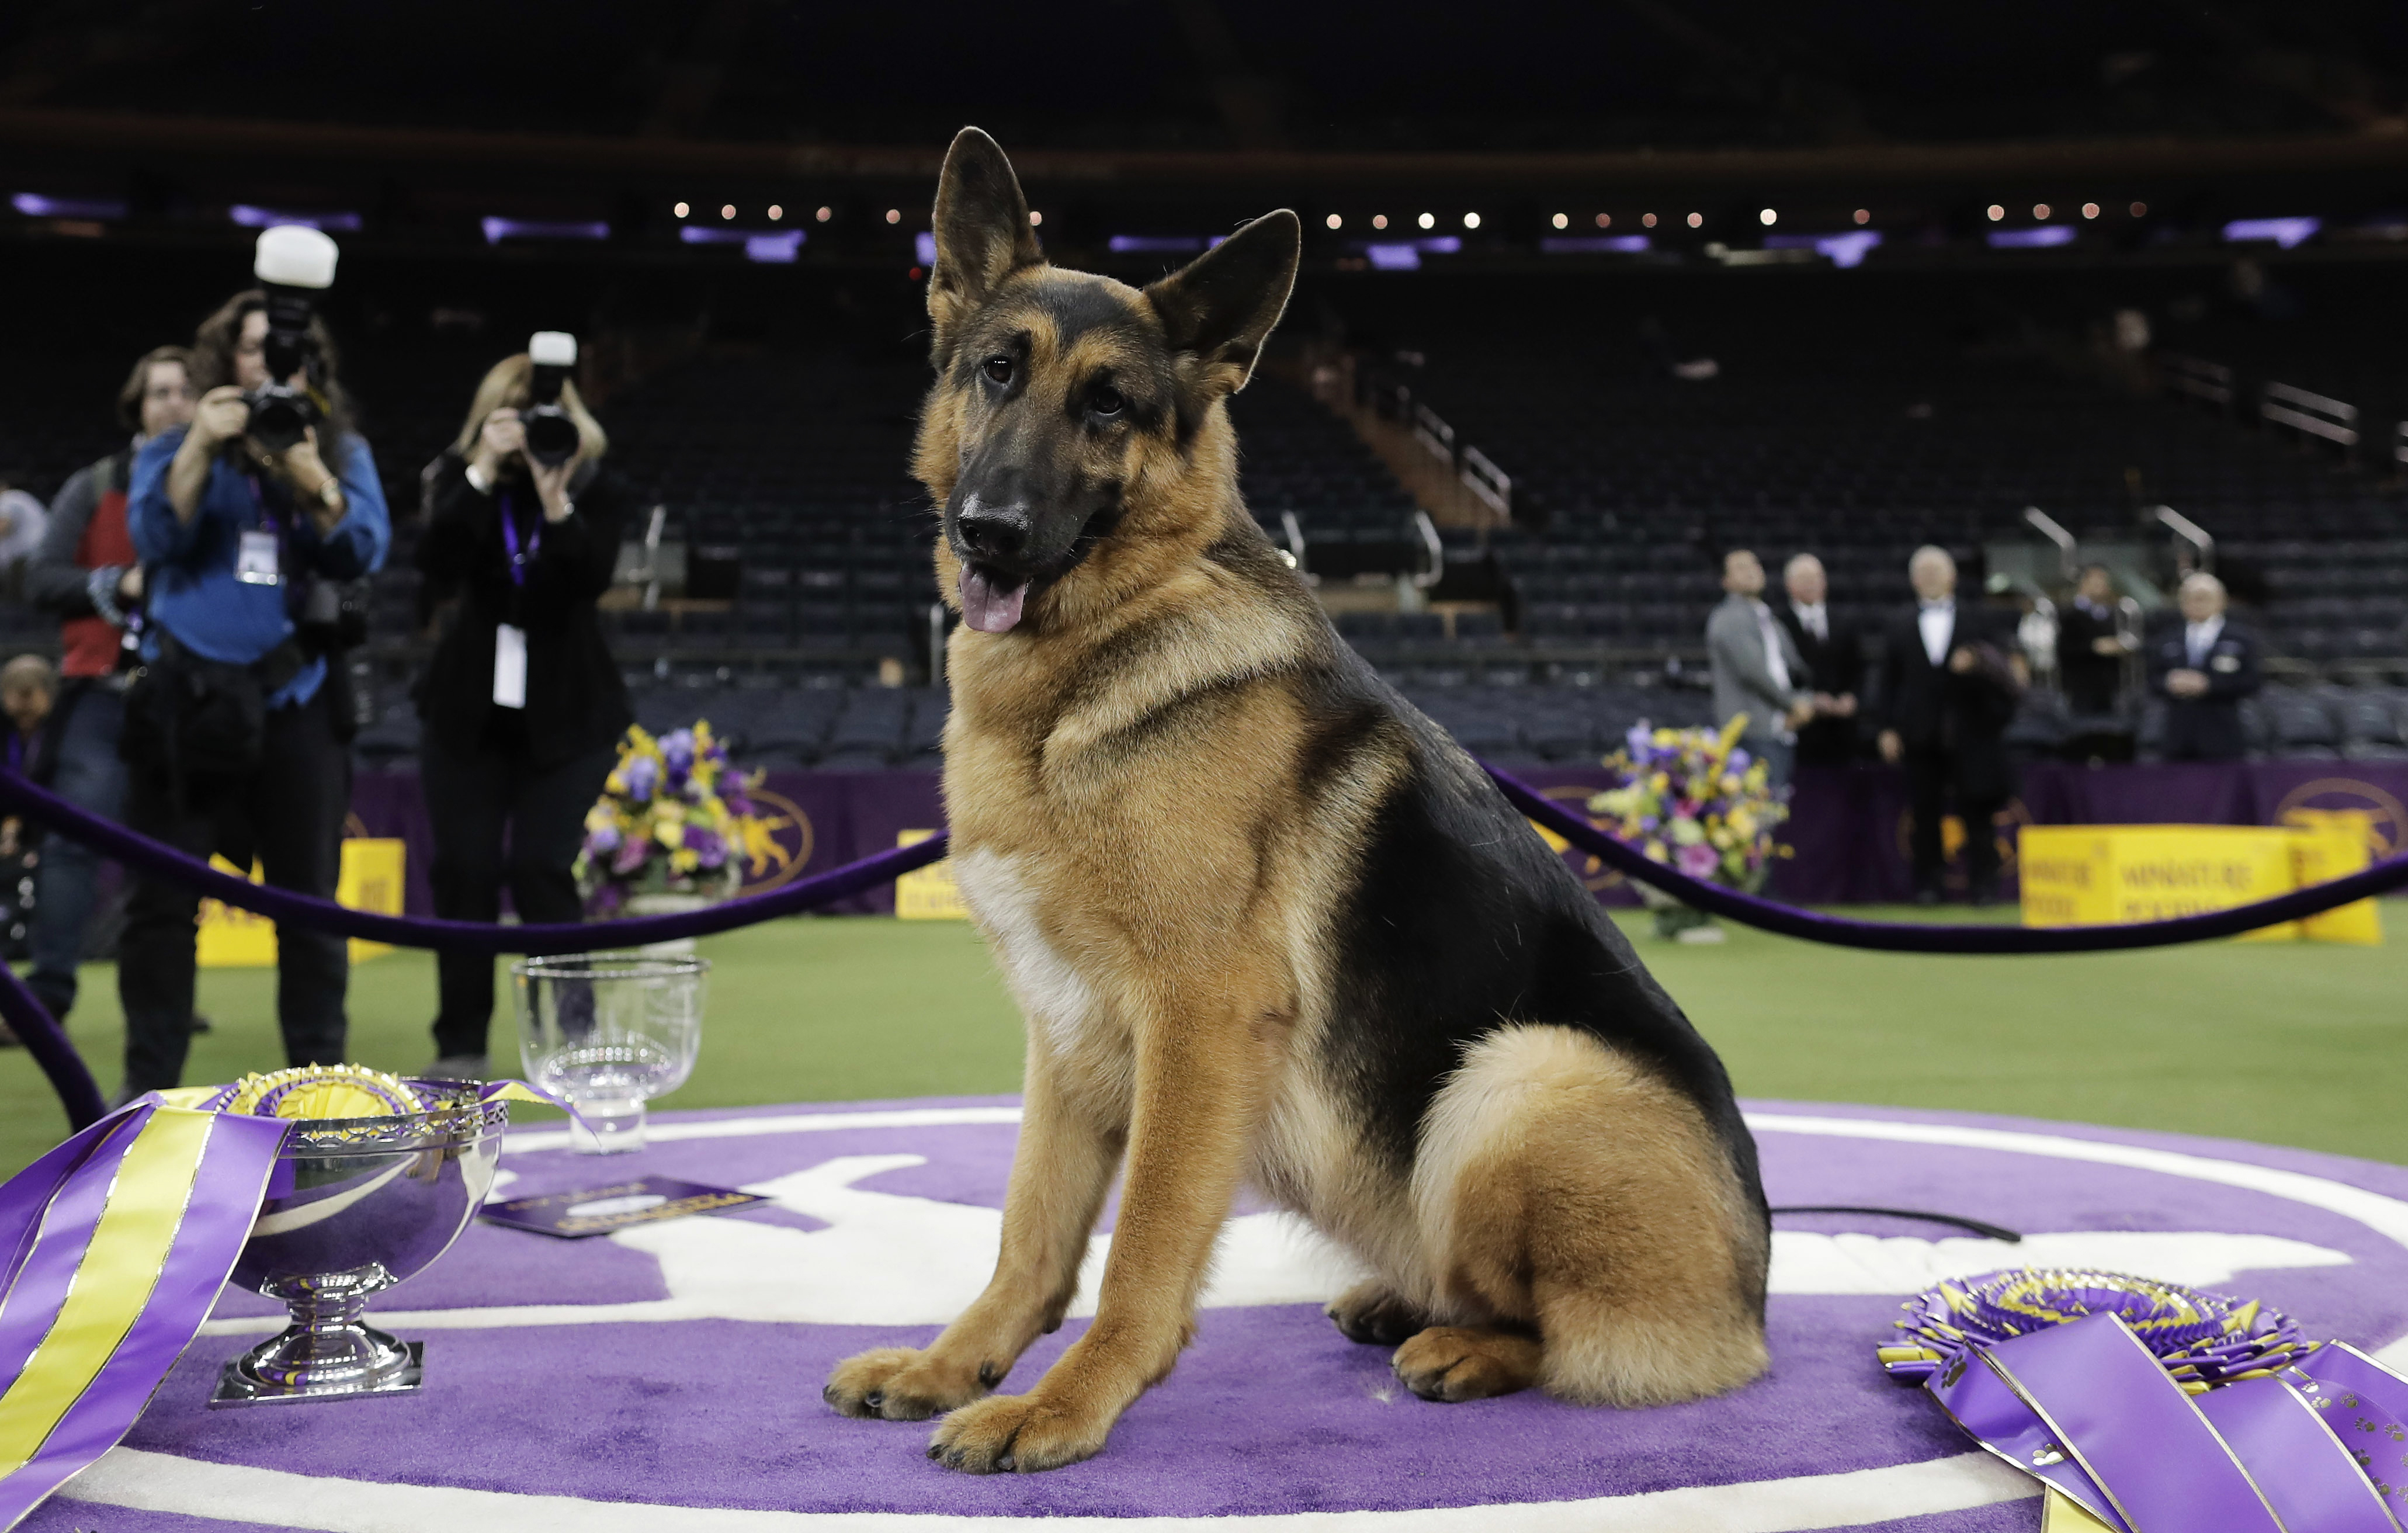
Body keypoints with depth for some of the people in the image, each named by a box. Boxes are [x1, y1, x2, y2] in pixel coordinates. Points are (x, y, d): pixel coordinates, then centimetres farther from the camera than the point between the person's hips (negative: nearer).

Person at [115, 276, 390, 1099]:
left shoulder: (342, 451, 7)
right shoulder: (173, 448, 7)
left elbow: (365, 553, -8)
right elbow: (154, 538, -10)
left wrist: (313, 483, -25)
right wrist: (198, 452, -24)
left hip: (295, 700, 0)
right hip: (186, 696, 0)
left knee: (309, 897, 3)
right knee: (163, 895, 0)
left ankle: (319, 1073, 12)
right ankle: (148, 1078, 9)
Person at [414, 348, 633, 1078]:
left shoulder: (597, 489, -3)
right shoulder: (460, 480, 1)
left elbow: (591, 578, -19)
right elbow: (438, 569, -16)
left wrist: (555, 502, -32)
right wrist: (482, 475, -24)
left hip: (566, 715, -2)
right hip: (469, 709, 2)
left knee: (540, 871, -10)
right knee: (465, 872, -1)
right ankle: (460, 1044, 9)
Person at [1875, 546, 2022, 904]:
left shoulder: (1980, 620, 10)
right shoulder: (1898, 627, 12)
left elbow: (2003, 664, 5)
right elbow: (1890, 682, 8)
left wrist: (1976, 662, -15)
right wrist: (1889, 728, 1)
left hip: (1971, 731, -1)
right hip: (1922, 736, 1)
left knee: (1977, 811, -1)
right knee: (1925, 811, 0)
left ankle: (1984, 885, 3)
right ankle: (1927, 884, 6)